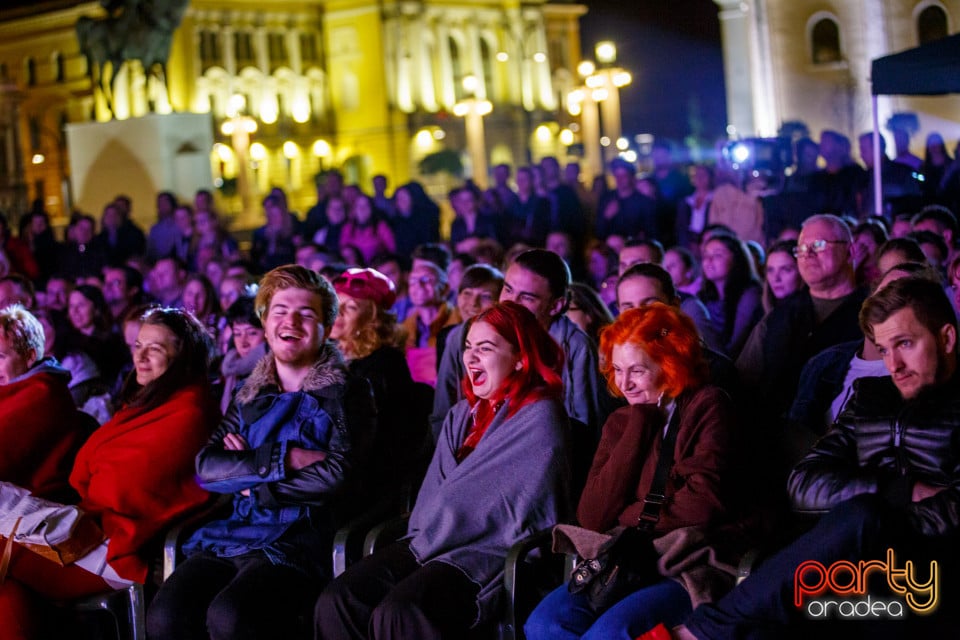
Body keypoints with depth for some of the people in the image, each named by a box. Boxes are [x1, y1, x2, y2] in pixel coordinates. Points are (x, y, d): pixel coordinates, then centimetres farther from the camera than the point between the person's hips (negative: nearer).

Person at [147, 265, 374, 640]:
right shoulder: (250, 397, 19)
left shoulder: (345, 394, 7)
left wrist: (245, 473, -1)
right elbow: (205, 468, 4)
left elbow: (336, 476, -8)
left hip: (300, 539, -4)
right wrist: (284, 458, -9)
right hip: (234, 534, 4)